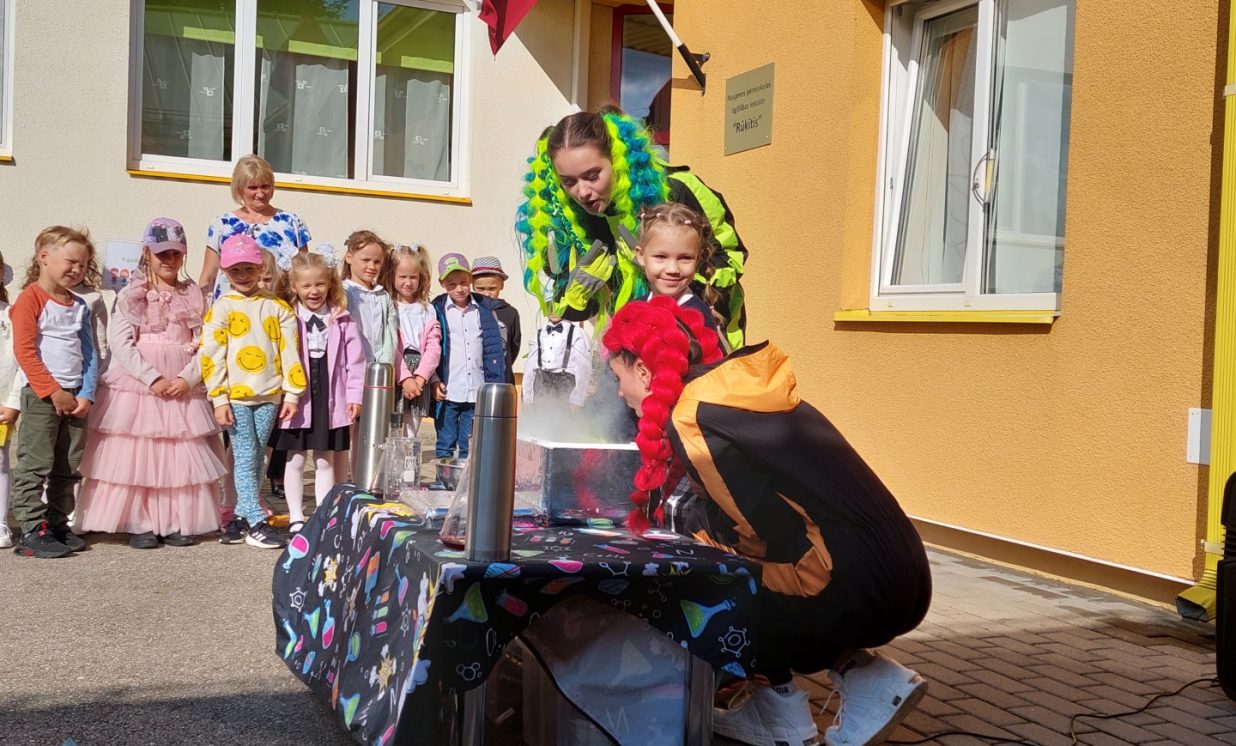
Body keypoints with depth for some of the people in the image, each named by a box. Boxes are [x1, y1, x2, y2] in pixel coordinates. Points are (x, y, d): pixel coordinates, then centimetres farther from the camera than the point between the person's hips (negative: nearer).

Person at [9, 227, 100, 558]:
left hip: (74, 397, 7)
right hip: (40, 394, -6)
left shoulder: (79, 306, 13)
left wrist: (86, 394, -2)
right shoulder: (30, 299, -6)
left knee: (69, 468, 11)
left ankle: (57, 525, 21)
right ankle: (32, 532, 0)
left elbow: (89, 354, 11)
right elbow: (24, 351, -13)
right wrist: (53, 391, -16)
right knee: (35, 465, -4)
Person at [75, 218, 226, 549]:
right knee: (135, 455, -2)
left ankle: (176, 522, 12)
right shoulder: (132, 295, 2)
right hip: (137, 384, -2)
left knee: (181, 456, 3)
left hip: (183, 387, 2)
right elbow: (121, 342, -8)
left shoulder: (194, 296, 9)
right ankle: (140, 524, 7)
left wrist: (187, 378, -11)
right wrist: (153, 378, -15)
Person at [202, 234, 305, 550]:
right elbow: (211, 356, -4)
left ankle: (241, 515, 20)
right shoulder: (222, 308, -1)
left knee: (255, 459, 10)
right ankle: (256, 523, -2)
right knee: (245, 459, -3)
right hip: (236, 396, -3)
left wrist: (291, 394, 1)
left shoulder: (277, 307, 6)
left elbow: (289, 351, 5)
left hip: (269, 396, 3)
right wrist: (219, 399, -8)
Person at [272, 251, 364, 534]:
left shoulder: (341, 319, 0)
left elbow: (354, 360, 1)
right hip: (296, 400, -1)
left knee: (326, 460, 10)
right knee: (295, 460, 9)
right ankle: (296, 517, 20)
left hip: (330, 400, 1)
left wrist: (354, 394, -3)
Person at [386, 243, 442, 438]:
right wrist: (405, 378, -14)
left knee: (410, 438, 6)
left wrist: (420, 377, -9)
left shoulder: (427, 310, 14)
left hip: (419, 382, 4)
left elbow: (433, 346, 4)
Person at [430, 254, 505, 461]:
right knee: (445, 446, 5)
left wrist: (495, 386, 1)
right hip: (447, 391, -1)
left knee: (470, 448, 8)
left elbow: (494, 350, 7)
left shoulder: (485, 308, 6)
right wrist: (434, 381, -9)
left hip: (476, 391, 2)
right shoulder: (437, 310, 1)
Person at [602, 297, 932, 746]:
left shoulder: (692, 417, -14)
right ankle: (867, 678, 19)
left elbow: (767, 535, -15)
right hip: (894, 575, 8)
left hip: (859, 588, -8)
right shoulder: (734, 389, 12)